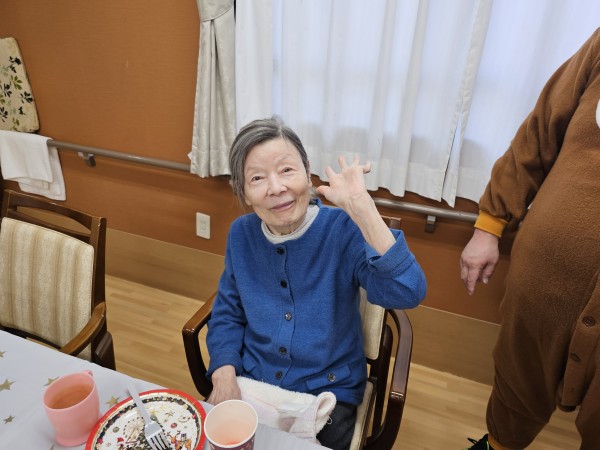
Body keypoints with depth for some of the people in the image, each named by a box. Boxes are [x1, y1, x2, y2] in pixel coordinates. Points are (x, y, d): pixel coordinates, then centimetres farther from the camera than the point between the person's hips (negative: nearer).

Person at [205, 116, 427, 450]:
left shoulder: (343, 230, -18)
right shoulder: (241, 234, -5)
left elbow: (407, 293, -33)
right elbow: (227, 314, 4)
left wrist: (361, 206, -38)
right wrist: (224, 376, -12)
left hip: (327, 394, -2)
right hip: (250, 385, 3)